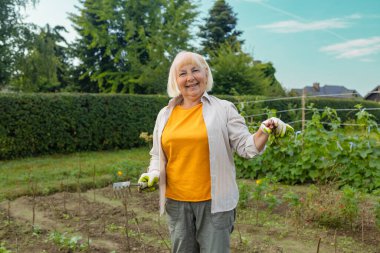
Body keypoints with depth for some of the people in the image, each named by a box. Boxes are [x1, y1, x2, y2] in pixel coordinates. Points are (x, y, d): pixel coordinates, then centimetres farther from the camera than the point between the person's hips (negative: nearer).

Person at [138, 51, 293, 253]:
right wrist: (153, 174, -3)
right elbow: (157, 155, 15)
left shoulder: (223, 109, -2)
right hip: (176, 202, 4)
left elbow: (246, 147, -4)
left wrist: (264, 132, -22)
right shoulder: (165, 114, 7)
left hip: (215, 202, -3)